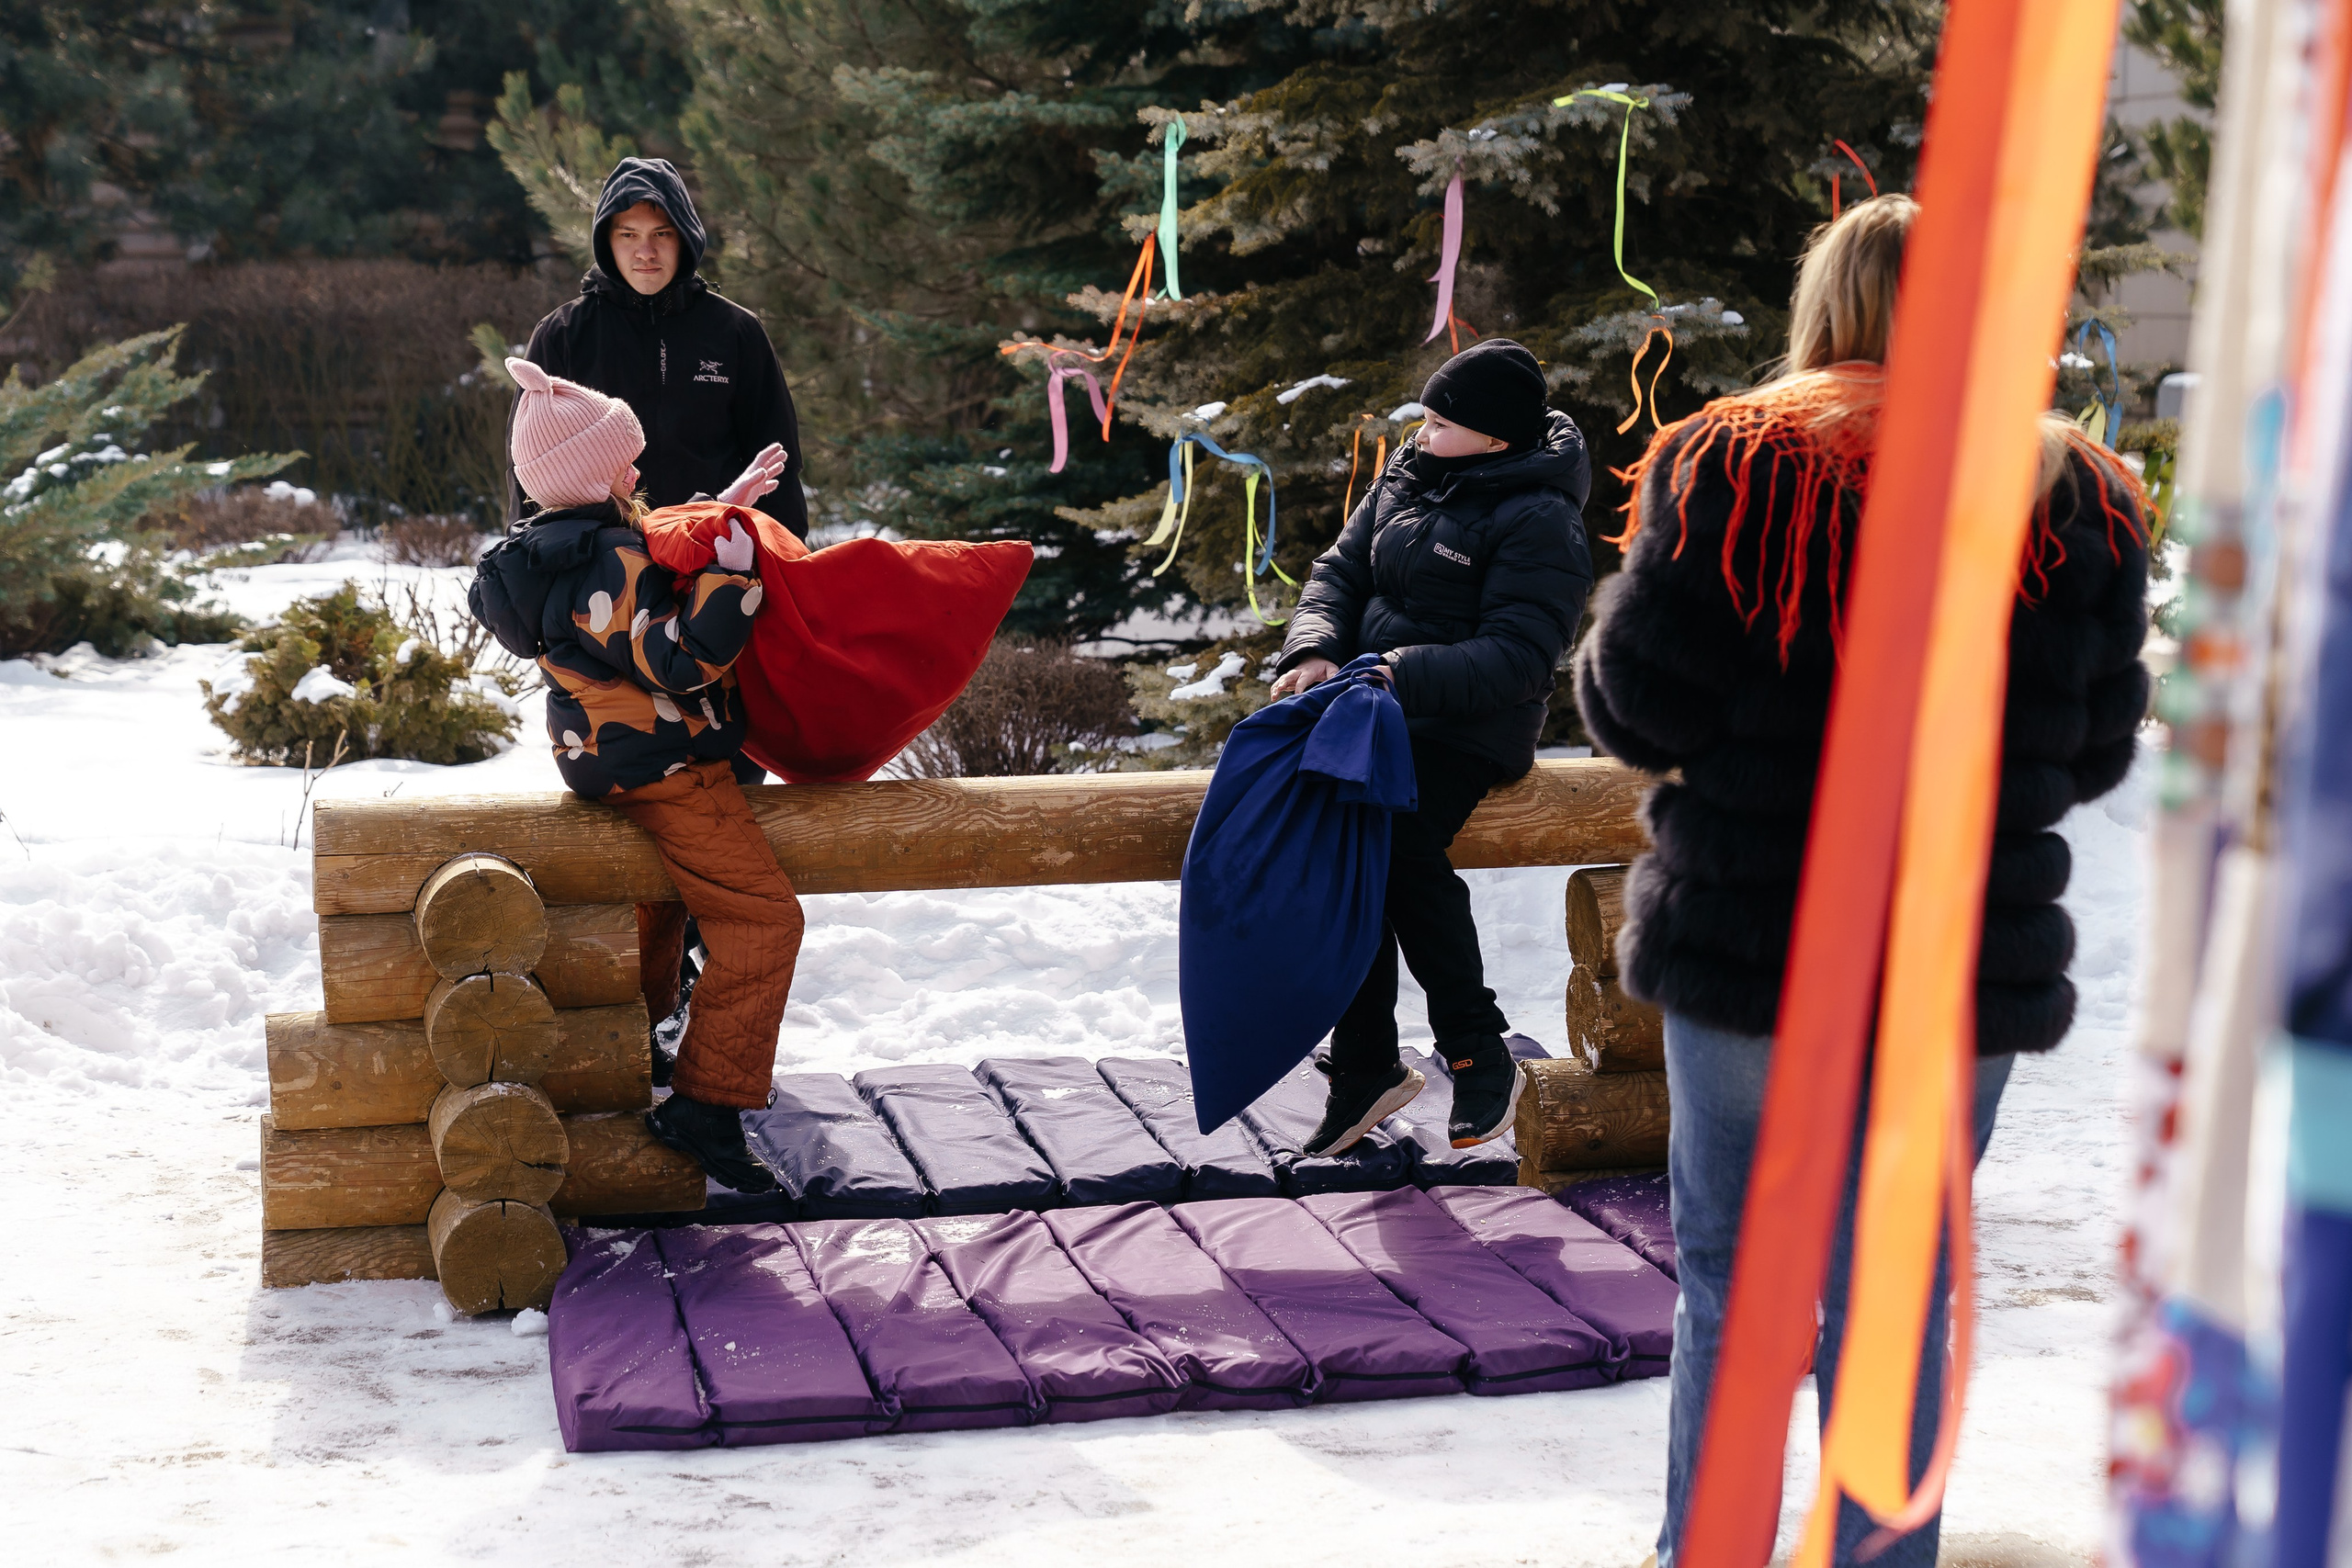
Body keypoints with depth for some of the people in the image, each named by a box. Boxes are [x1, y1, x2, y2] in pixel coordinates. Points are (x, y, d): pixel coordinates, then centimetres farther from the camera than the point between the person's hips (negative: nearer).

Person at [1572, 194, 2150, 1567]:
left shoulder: (1729, 464, -7)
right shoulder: (2080, 497, -1)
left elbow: (1637, 713, -9)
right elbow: (2095, 752, 3)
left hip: (1745, 952, -1)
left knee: (1731, 1282, 13)